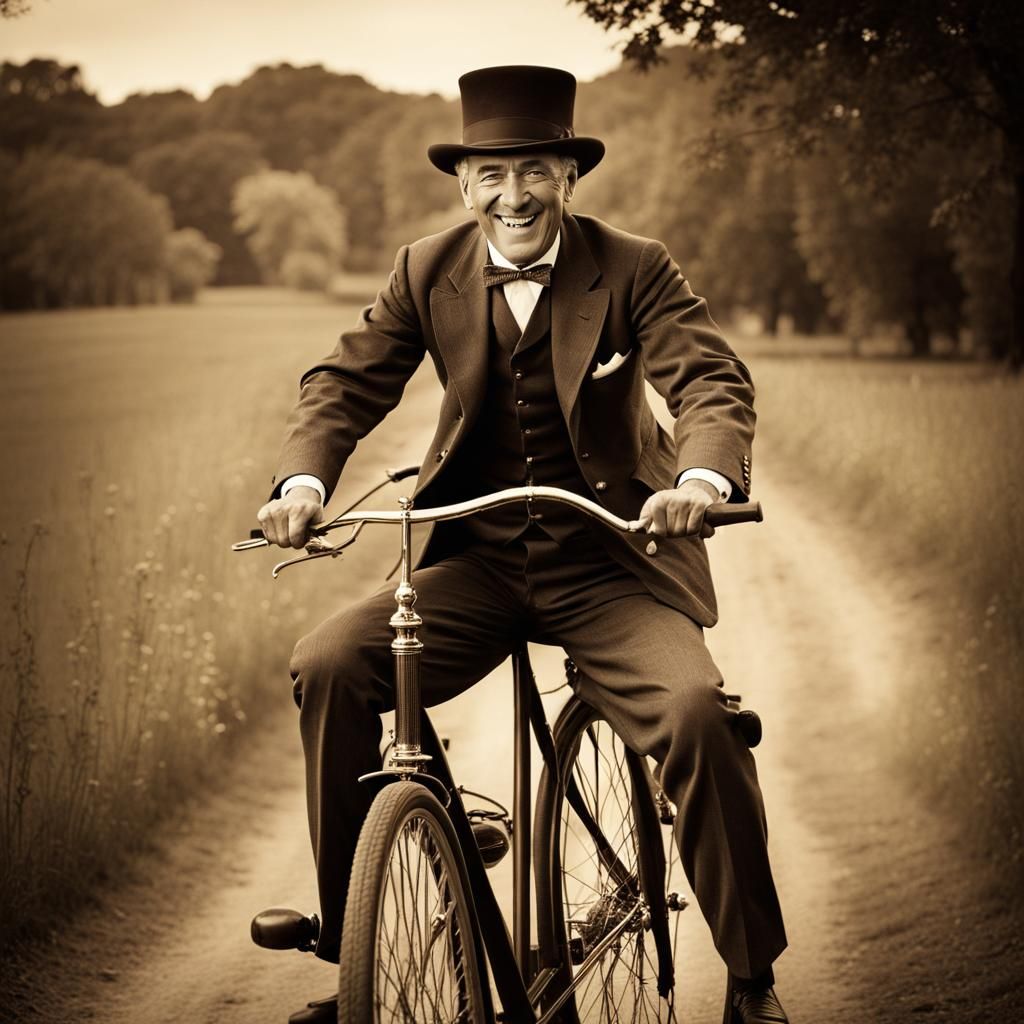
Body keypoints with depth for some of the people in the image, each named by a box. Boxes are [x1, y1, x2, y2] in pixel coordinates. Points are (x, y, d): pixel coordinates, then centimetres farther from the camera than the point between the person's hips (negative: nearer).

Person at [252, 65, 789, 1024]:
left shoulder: (634, 269, -5)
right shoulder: (427, 271, 4)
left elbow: (713, 379, -17)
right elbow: (348, 379, 0)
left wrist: (703, 478, -39)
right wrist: (304, 479, -21)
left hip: (610, 562, -2)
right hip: (478, 562, 3)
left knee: (697, 710, -28)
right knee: (328, 662, -20)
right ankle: (351, 943, -5)